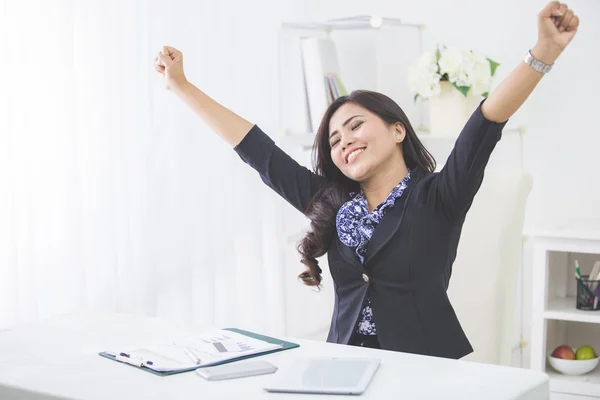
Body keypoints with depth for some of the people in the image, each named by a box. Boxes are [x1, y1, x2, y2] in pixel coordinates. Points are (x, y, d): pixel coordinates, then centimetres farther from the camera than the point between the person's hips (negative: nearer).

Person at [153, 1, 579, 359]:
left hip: (426, 372, -3)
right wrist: (181, 85, 15)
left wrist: (545, 52, -29)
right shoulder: (329, 203, 11)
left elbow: (487, 125, -15)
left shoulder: (437, 198, -1)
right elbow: (256, 149, 13)